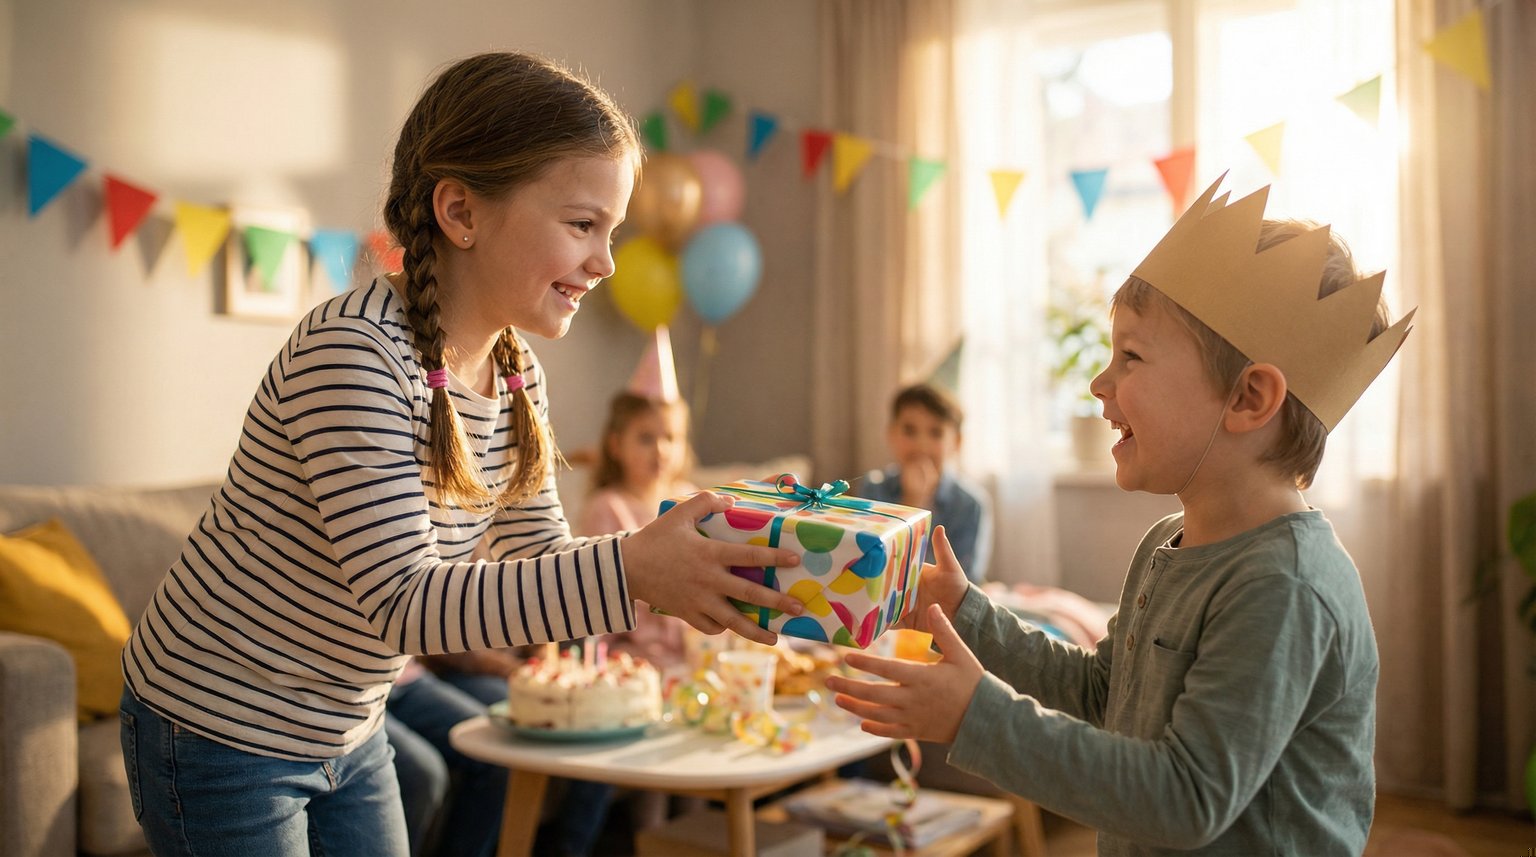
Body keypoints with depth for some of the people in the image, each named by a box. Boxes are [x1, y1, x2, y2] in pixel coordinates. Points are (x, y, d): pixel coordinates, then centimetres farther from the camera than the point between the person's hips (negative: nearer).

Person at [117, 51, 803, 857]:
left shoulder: (516, 375, -2)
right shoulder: (352, 352, -28)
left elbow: (539, 559, 3)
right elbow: (403, 601, -32)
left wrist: (684, 561, -13)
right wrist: (630, 569, -38)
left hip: (346, 737, 8)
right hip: (218, 733, -7)